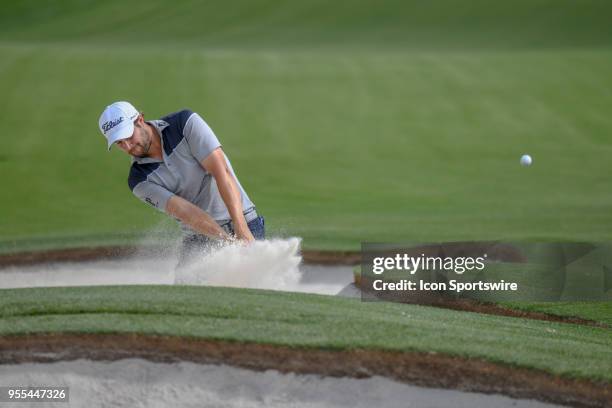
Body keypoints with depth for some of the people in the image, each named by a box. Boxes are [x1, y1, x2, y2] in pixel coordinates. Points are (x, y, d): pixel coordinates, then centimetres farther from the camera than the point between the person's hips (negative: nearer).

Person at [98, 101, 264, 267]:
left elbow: (221, 172, -16)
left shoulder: (184, 123, -9)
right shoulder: (140, 180, -5)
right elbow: (185, 211, -17)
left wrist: (241, 230, -25)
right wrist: (230, 240, -29)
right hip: (198, 239, 3)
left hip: (244, 223, -3)